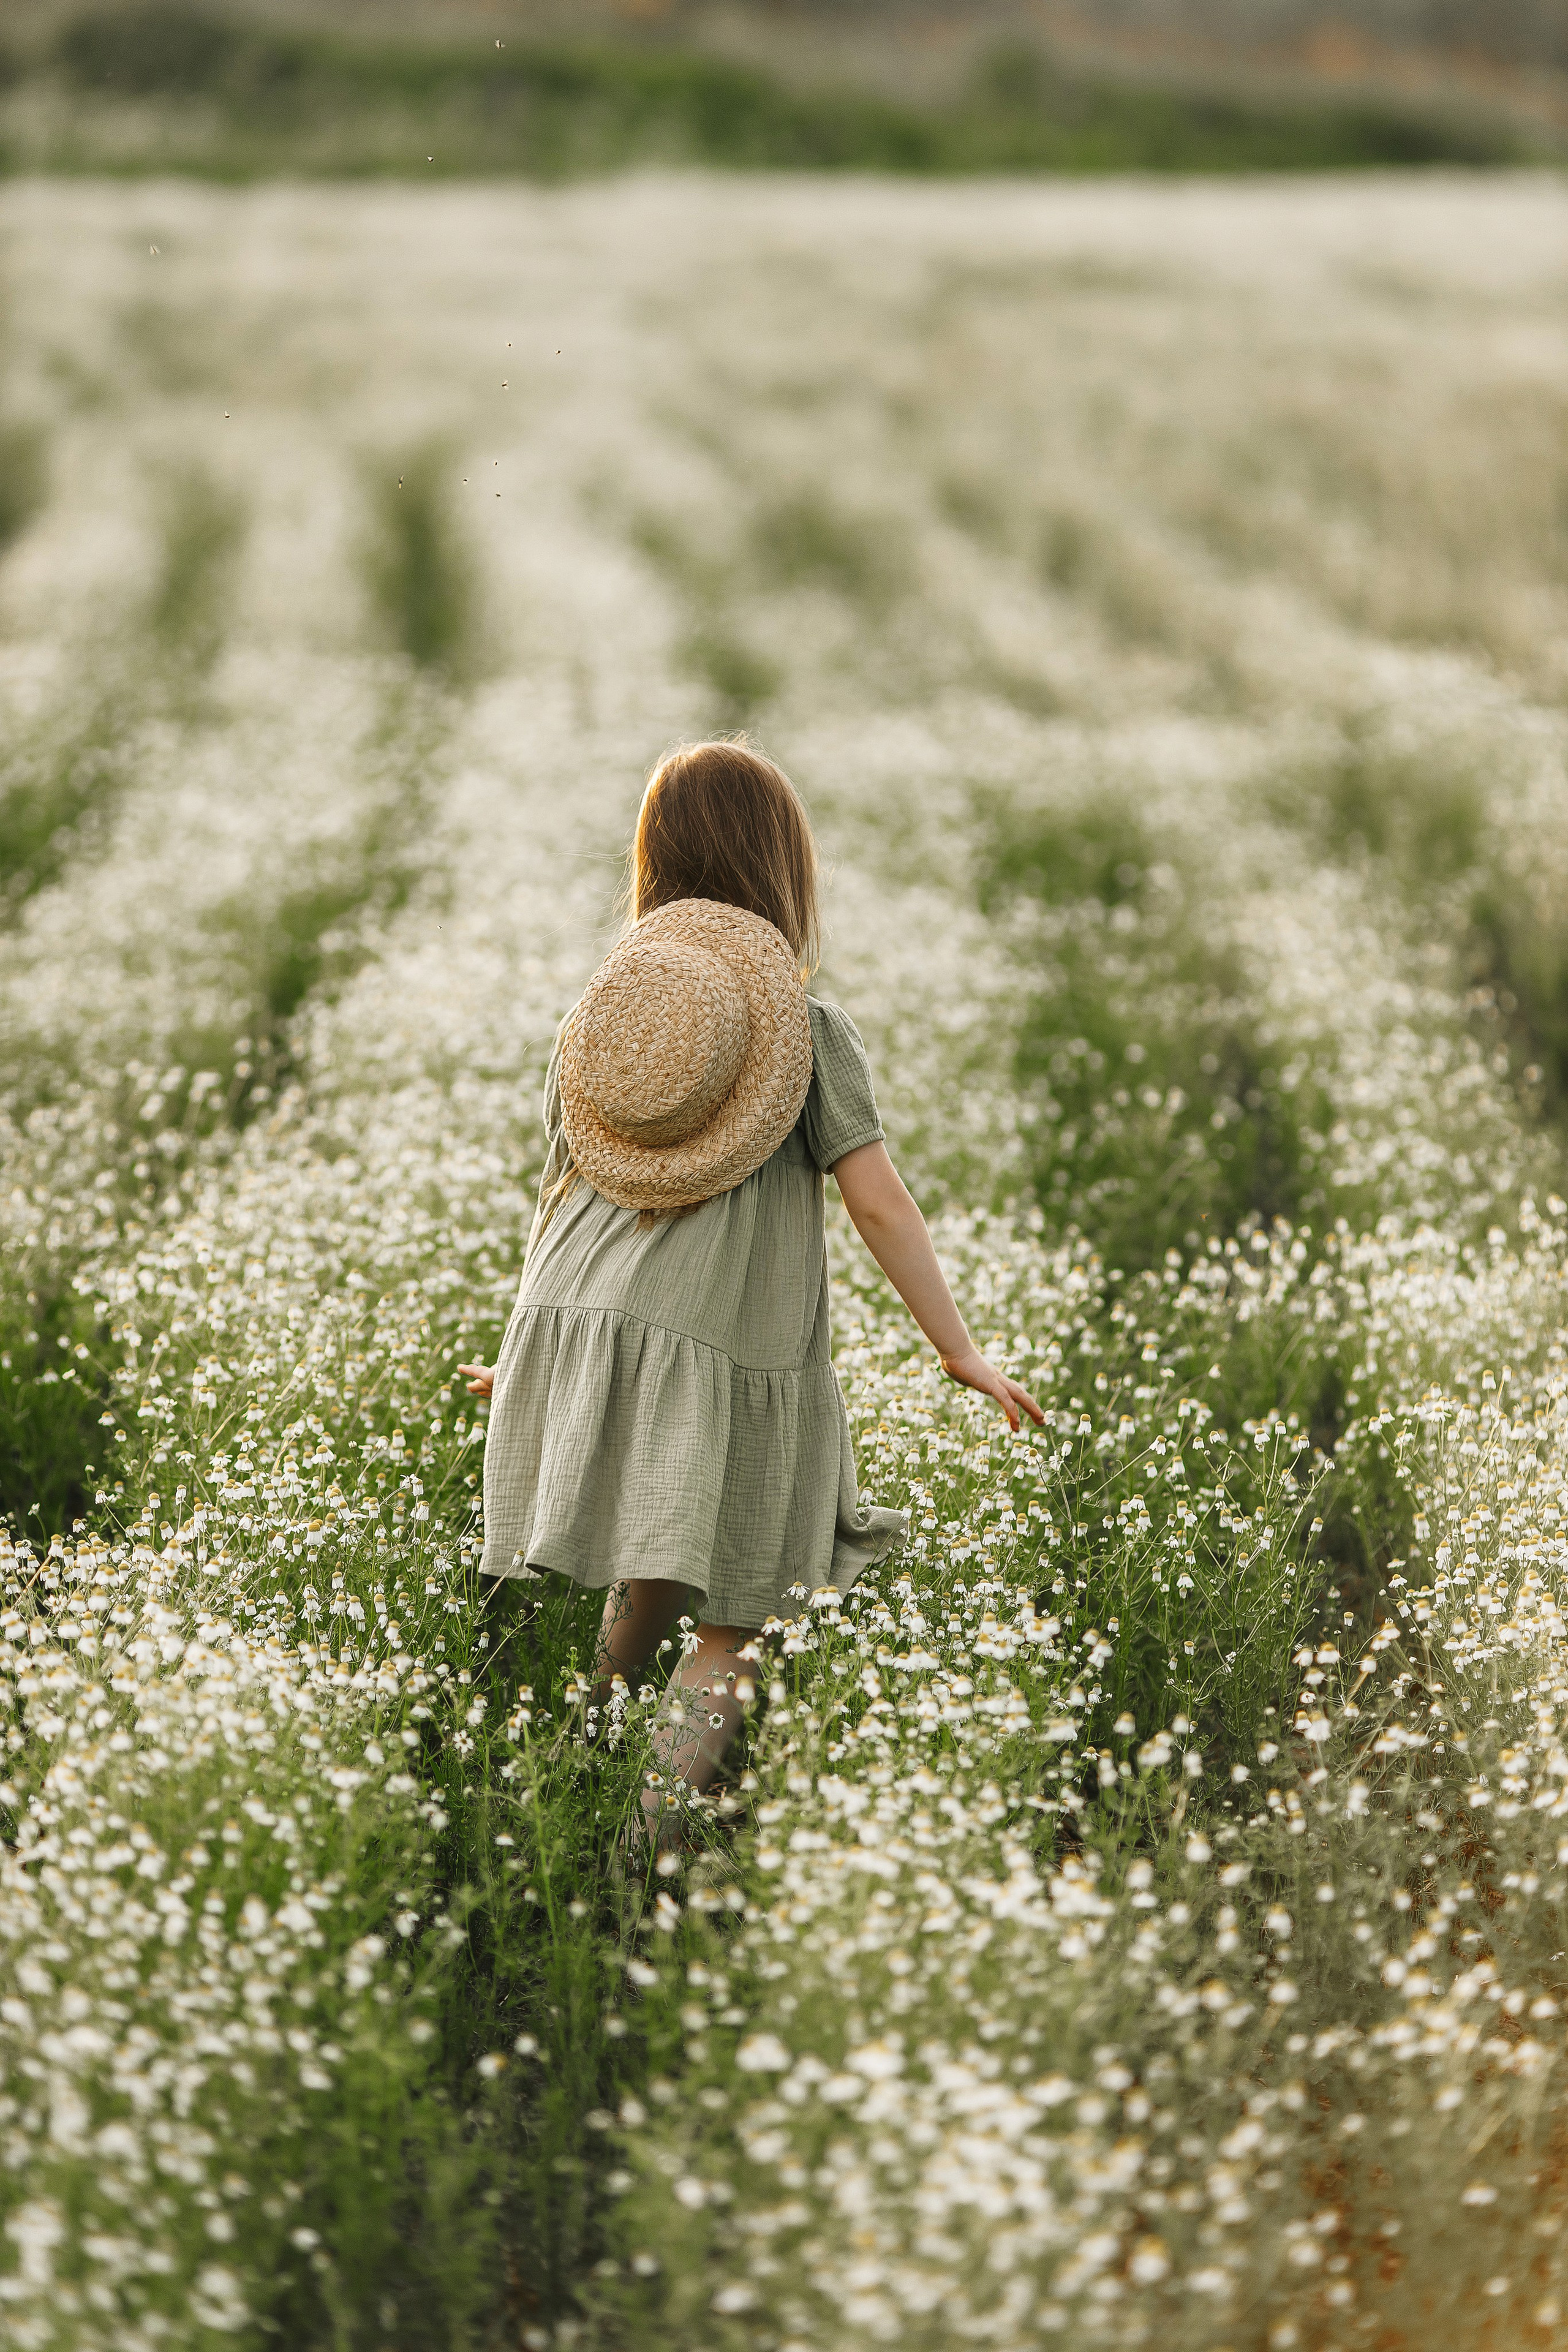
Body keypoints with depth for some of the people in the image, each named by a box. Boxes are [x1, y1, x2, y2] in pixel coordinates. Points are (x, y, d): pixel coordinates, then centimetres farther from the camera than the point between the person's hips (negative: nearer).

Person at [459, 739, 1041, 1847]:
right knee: (730, 1624, 5)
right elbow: (880, 1204, -5)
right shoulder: (811, 1027, 0)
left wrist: (535, 1344, 31)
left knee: (645, 1596, 19)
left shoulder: (596, 1014, 13)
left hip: (584, 1333, 4)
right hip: (731, 1344, -4)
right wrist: (960, 1350, 2)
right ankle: (657, 1826, -10)